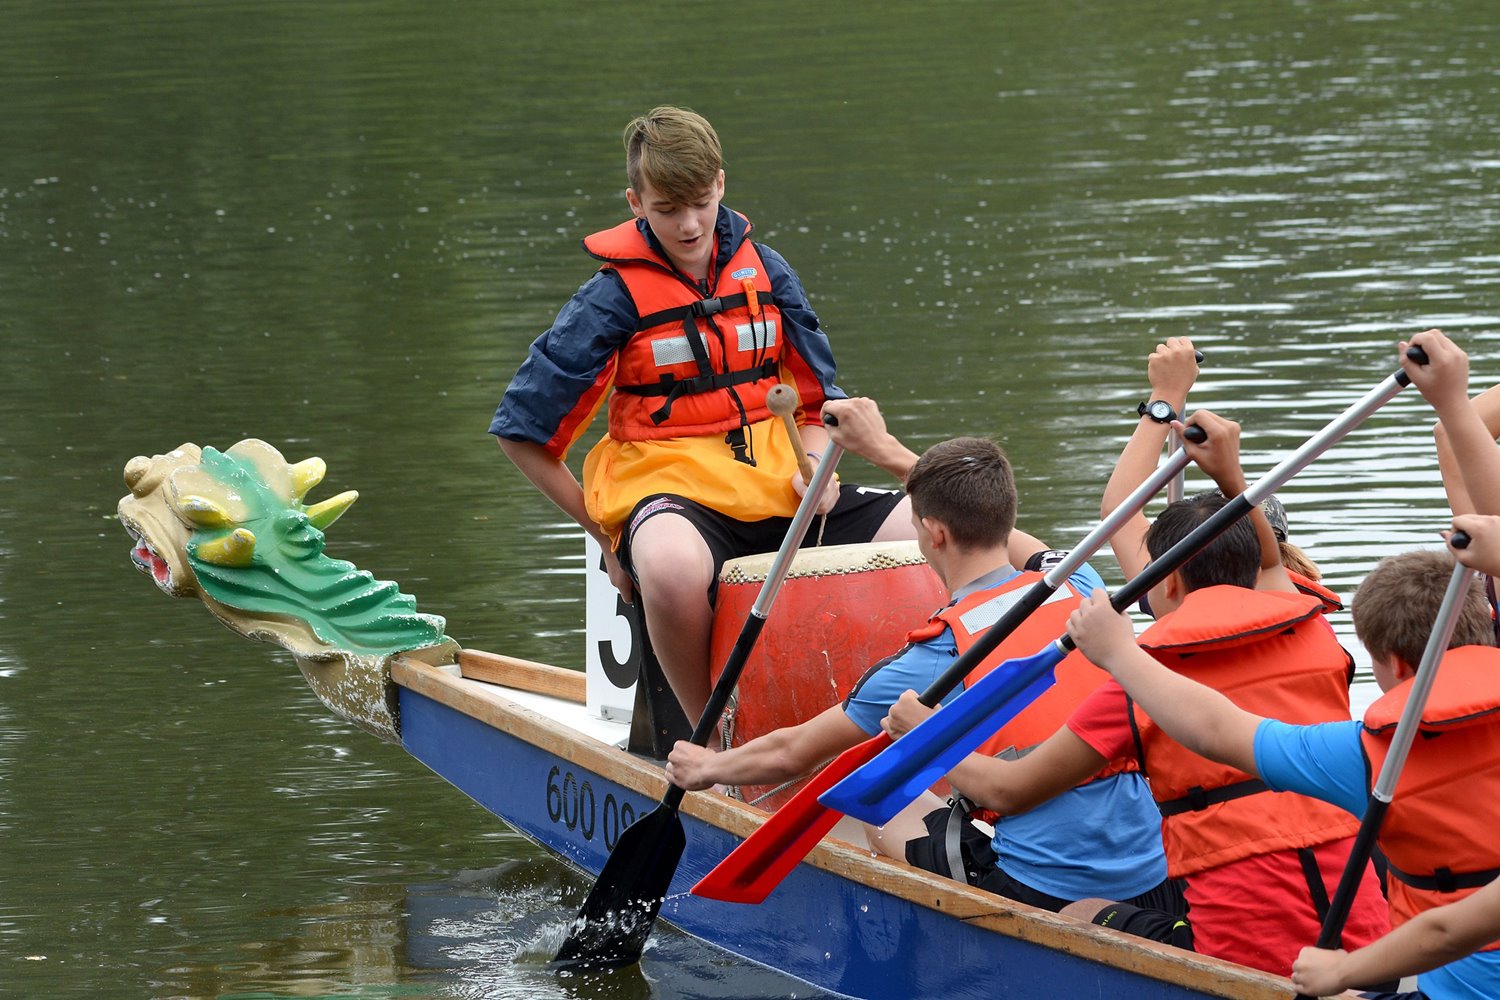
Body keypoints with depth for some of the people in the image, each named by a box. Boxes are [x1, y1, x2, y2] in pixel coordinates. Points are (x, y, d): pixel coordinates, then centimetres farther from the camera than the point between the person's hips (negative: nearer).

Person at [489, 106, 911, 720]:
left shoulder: (764, 273, 10)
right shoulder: (616, 296, -1)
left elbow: (818, 399, 19)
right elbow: (523, 432, 2)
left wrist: (816, 464, -4)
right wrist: (606, 535, 0)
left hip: (780, 489, 4)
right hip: (669, 488, -4)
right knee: (674, 566, -42)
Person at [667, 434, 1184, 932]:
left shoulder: (938, 658, -8)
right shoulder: (1078, 588, 4)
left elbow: (791, 754, 6)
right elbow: (991, 527, 30)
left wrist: (705, 768, 26)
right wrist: (887, 450, 41)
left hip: (1040, 895, -4)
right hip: (1155, 886, 4)